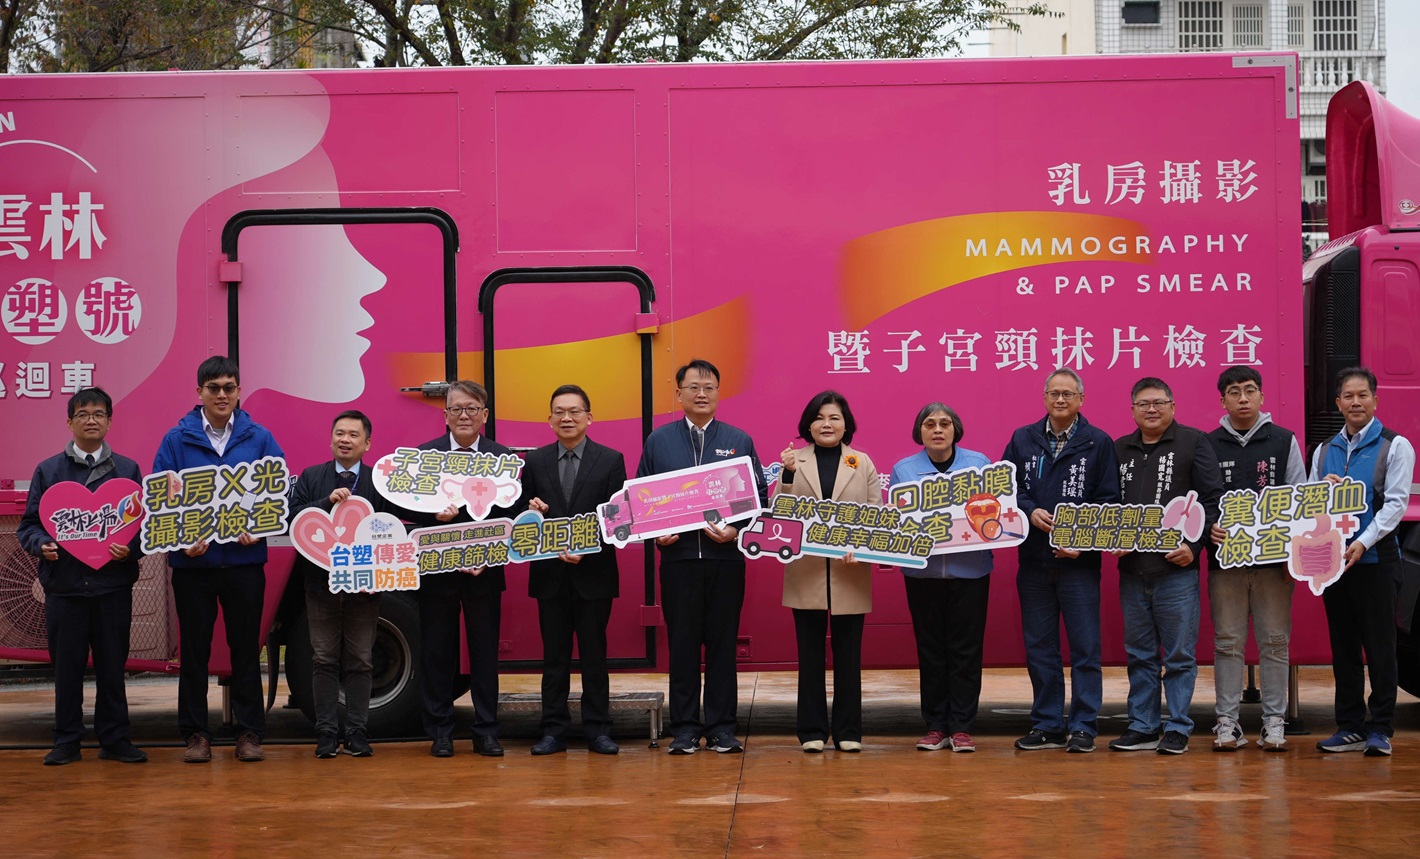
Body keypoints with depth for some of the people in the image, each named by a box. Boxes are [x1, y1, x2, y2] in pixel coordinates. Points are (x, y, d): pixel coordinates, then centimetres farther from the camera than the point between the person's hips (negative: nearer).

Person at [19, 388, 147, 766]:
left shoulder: (127, 470, 9)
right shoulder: (48, 470, 9)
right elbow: (28, 525, 7)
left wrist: (130, 548, -13)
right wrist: (41, 545, -13)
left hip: (113, 584, 0)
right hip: (64, 585, 0)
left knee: (112, 664, 5)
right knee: (66, 665, 4)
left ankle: (115, 739, 13)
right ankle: (66, 741, 13)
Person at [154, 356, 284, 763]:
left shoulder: (259, 439, 3)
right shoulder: (177, 439, 2)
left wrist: (259, 529, -14)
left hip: (244, 559, 0)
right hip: (192, 559, 0)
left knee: (246, 647, 6)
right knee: (194, 648, 6)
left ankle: (249, 731, 14)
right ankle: (196, 733, 14)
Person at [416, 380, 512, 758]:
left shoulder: (503, 457, 2)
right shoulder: (424, 455, 2)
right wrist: (435, 515, -23)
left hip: (484, 570, 0)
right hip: (437, 569, 0)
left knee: (485, 651, 5)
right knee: (437, 652, 6)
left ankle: (486, 731, 13)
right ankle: (440, 731, 14)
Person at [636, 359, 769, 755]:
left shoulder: (739, 441, 8)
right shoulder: (658, 441, 8)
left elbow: (759, 496, 5)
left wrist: (737, 530, -10)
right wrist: (656, 532, -8)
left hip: (726, 556, 0)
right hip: (677, 555, 0)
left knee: (723, 644, 4)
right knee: (682, 644, 3)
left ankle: (722, 728, 10)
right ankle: (684, 729, 10)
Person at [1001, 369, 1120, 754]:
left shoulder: (1099, 443, 1)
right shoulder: (1022, 440, 9)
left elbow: (1109, 502, -3)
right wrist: (1031, 511, -11)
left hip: (1079, 562, -3)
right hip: (1033, 560, 3)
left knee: (1085, 648, 0)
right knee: (1039, 649, 8)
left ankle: (1083, 727, 7)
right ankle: (1047, 725, 17)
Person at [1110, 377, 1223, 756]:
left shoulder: (1193, 443, 2)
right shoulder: (1119, 450, 14)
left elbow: (1212, 497, -4)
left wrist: (1194, 543, -13)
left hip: (1176, 568, -4)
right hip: (1131, 569, 4)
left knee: (1180, 654, 1)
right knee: (1139, 655, 10)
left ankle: (1177, 729, 7)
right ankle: (1142, 727, 17)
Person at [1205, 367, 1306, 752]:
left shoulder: (1284, 441, 6)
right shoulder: (1209, 445, 6)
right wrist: (1208, 526, -14)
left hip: (1273, 559, 0)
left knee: (1275, 641, 3)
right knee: (1228, 642, 3)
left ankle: (1274, 721, 10)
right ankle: (1227, 721, 8)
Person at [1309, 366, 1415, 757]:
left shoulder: (1395, 446, 0)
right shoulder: (1324, 451, 14)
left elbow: (1396, 503, -8)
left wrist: (1363, 543, -19)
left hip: (1375, 559, -4)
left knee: (1380, 645, -2)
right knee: (1343, 647, 7)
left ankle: (1380, 729, 4)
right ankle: (1350, 726, 13)